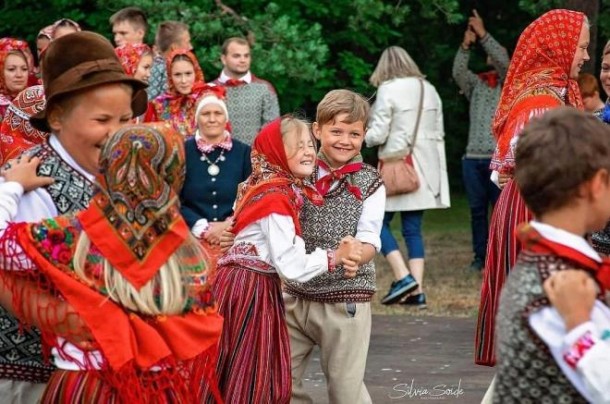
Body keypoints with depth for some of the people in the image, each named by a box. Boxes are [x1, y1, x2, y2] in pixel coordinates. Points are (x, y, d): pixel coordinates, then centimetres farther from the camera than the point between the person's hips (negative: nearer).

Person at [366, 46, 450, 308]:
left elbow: (378, 134, -10)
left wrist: (362, 136, 10)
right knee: (413, 228, 7)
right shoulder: (429, 89, 11)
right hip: (427, 166, 6)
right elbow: (438, 133, 13)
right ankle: (417, 291, 2)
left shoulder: (388, 89, -8)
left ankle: (402, 277, -10)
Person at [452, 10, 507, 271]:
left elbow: (503, 61, -10)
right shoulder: (476, 84, 16)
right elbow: (458, 72, -3)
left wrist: (483, 34, -15)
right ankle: (480, 256, 11)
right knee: (477, 209, 6)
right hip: (473, 157, 3)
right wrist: (466, 44, -16)